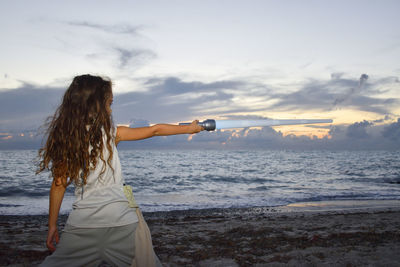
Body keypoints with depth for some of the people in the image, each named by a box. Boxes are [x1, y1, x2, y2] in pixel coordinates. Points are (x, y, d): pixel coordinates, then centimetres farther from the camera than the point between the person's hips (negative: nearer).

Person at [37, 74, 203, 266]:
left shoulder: (63, 138, 2)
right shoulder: (110, 132, -2)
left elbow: (59, 184, 2)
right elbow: (155, 130, 7)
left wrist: (52, 225, 10)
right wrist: (189, 128, 20)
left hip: (81, 222, 2)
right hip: (120, 220, -1)